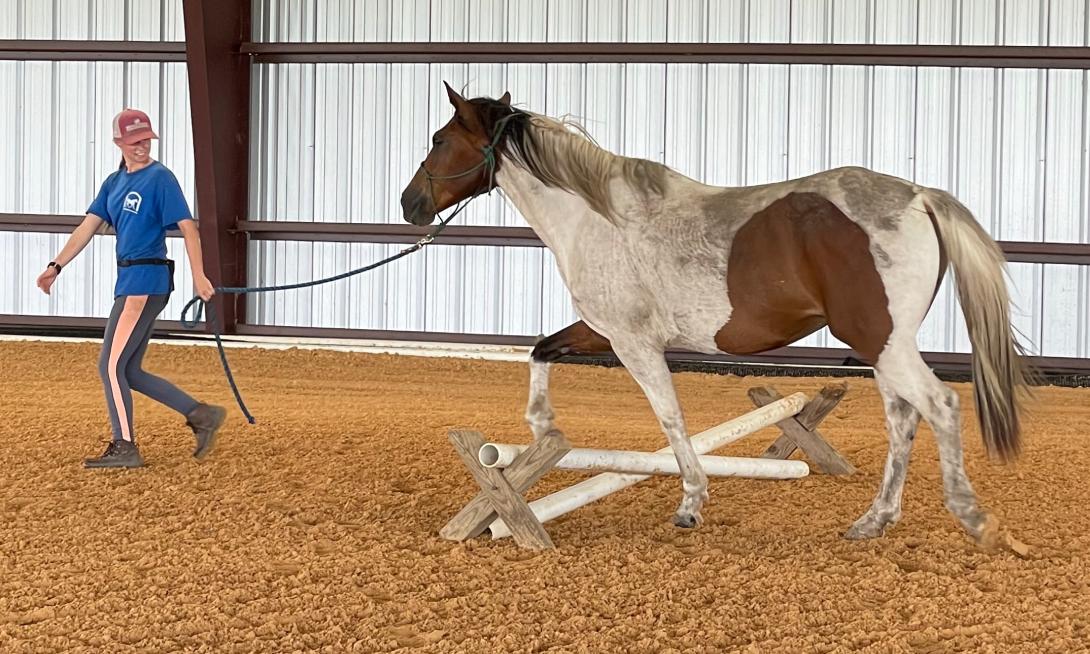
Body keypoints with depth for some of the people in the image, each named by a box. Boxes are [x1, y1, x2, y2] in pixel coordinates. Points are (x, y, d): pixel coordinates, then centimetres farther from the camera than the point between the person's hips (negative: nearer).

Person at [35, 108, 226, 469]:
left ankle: (124, 448, 1)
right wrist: (56, 266, 6)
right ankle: (200, 415, 15)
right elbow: (88, 227, 14)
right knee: (129, 371, 11)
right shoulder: (114, 182, 14)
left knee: (111, 366, -7)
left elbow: (187, 226, -15)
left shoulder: (160, 178, -9)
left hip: (146, 282, -9)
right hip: (129, 280, 9)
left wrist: (199, 276, -25)